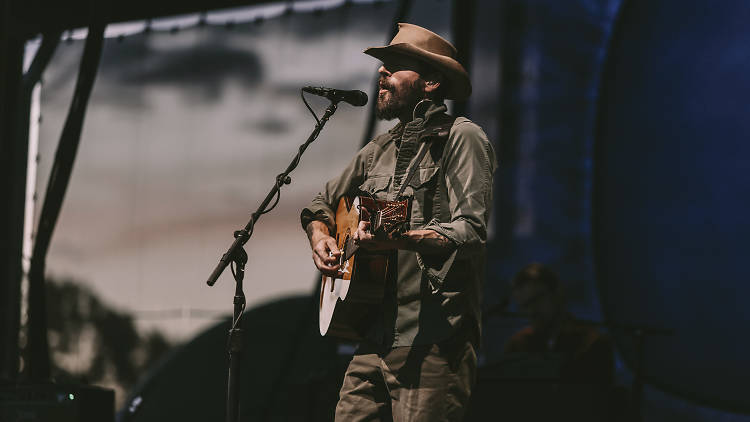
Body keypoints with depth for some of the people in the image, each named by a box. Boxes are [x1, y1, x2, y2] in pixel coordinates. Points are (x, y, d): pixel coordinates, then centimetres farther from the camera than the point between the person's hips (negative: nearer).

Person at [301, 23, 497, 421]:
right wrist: (320, 237, 11)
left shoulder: (461, 138, -5)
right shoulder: (380, 150, 19)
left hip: (432, 342, -7)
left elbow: (470, 232, -17)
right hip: (375, 339, 7)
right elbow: (321, 205, 33)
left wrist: (399, 239, -31)